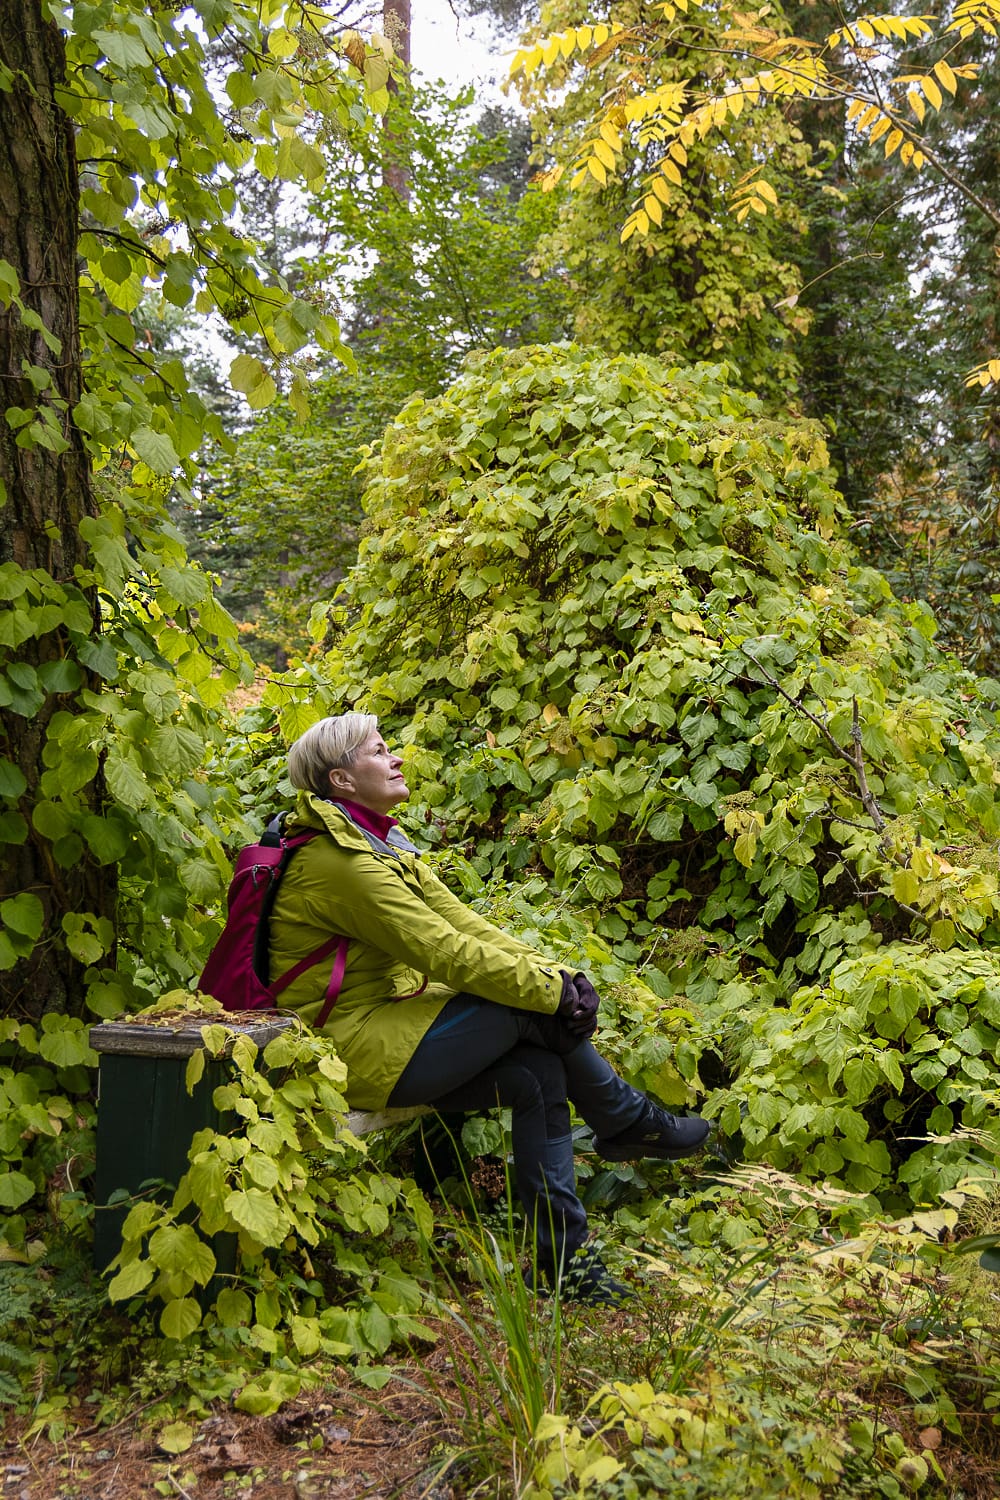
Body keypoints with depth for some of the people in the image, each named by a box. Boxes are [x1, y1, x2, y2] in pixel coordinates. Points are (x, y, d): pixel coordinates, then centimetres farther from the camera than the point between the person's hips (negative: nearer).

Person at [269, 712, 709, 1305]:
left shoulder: (380, 843, 11)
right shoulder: (338, 861, -20)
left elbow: (462, 921, 5)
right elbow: (445, 952, -23)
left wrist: (552, 972, -7)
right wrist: (551, 990, -17)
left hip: (385, 1025, 9)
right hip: (359, 1050, -9)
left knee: (538, 1076, -8)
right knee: (535, 1010, -16)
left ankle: (563, 1259, -2)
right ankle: (627, 1120, 6)